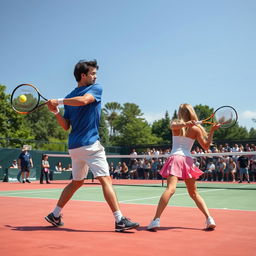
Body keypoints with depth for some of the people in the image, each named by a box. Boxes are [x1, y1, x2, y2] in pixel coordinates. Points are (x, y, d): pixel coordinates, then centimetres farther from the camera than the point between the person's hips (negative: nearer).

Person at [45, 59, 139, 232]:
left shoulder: (69, 97, 15)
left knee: (76, 182, 21)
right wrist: (59, 102, -16)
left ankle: (55, 215, 26)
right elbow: (83, 100, -24)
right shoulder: (96, 89, -2)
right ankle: (120, 220, -14)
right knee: (106, 180, -10)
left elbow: (66, 126, 11)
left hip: (74, 146, 7)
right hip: (90, 144, -7)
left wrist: (56, 111, 7)